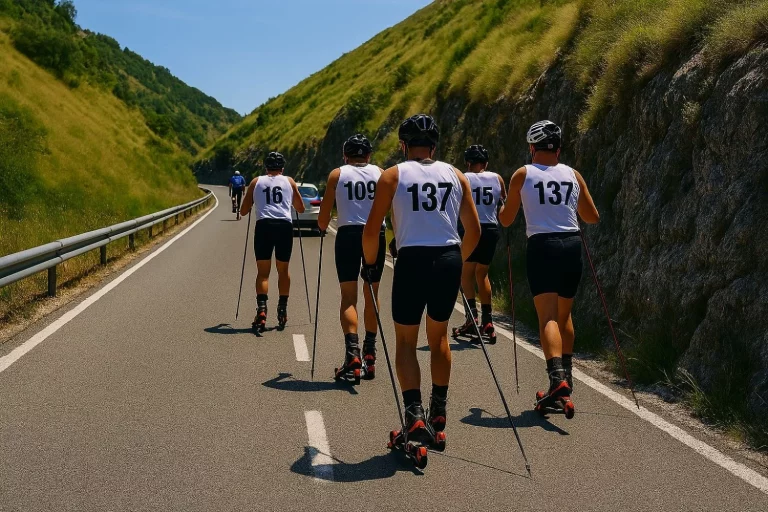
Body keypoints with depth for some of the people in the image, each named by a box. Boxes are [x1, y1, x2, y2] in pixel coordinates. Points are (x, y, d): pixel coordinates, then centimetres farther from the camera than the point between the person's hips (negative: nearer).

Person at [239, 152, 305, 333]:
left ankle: (261, 308, -18)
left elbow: (243, 211, 17)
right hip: (285, 225, 1)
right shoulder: (289, 182, 16)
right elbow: (301, 208, 24)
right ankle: (282, 310, 16)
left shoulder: (256, 182, 15)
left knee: (263, 271, 1)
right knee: (283, 270, 14)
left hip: (263, 225, 0)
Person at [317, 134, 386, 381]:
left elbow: (323, 217, 5)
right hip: (376, 234, 2)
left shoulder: (337, 174, 6)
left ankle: (352, 353, -16)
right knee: (371, 296, 14)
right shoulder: (380, 173, 10)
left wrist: (322, 228, 26)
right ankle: (369, 355, 20)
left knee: (348, 297, 0)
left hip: (348, 235, -2)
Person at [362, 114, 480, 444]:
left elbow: (371, 231, -2)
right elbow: (474, 231, 12)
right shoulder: (455, 175, 12)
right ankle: (438, 413, 29)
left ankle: (414, 414, -7)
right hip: (449, 259, 3)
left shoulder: (393, 175, 3)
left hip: (413, 260, -3)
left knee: (406, 341, 9)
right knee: (438, 336, 21)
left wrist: (370, 263, 15)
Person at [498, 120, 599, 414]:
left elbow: (506, 220, 7)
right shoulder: (573, 175, 9)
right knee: (564, 315, 19)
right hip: (572, 246, 4)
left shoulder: (522, 175, 1)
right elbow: (593, 217, 17)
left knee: (547, 317, -9)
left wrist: (505, 205, 29)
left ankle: (557, 378, -28)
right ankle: (566, 375, 28)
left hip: (542, 247, -4)